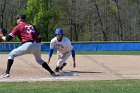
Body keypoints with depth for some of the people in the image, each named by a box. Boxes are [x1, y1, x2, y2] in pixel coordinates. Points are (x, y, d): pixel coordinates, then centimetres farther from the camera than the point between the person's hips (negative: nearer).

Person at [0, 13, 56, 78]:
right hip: (37, 45, 6)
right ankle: (52, 73, 25)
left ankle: (7, 72, -6)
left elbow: (8, 38, 4)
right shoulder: (31, 25, 26)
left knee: (11, 54, 7)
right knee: (39, 60, 30)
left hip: (28, 44, -6)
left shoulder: (18, 26, 9)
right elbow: (39, 37, 20)